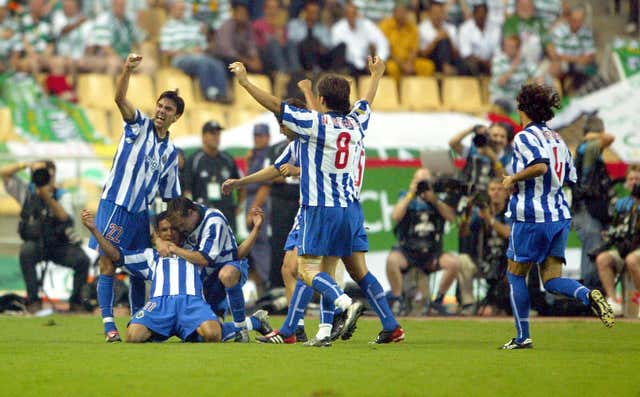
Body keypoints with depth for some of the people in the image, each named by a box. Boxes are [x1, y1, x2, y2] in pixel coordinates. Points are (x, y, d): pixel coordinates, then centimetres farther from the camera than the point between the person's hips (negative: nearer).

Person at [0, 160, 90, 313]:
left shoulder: (63, 196, -2)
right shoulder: (27, 192, 2)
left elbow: (64, 217, -23)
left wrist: (48, 197, -37)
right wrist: (26, 165, -19)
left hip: (60, 246, 0)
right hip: (35, 244, 0)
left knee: (82, 259, -26)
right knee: (26, 251, -34)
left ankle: (75, 301, -3)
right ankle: (33, 299, -23)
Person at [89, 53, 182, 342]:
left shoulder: (171, 152, 13)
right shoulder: (139, 126, 2)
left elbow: (169, 197, 14)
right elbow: (119, 98, -16)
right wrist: (127, 70, -34)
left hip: (141, 214, 5)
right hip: (114, 205, -5)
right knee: (108, 265, -10)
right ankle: (109, 326, -11)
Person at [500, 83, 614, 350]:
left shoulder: (524, 137, -9)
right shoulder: (557, 139, 15)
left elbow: (540, 165, -26)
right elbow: (571, 178, 19)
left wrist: (514, 178, -13)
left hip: (531, 217, -7)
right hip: (560, 216, 7)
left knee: (515, 275, 9)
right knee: (552, 280, 5)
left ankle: (523, 336, 9)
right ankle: (587, 295, -23)